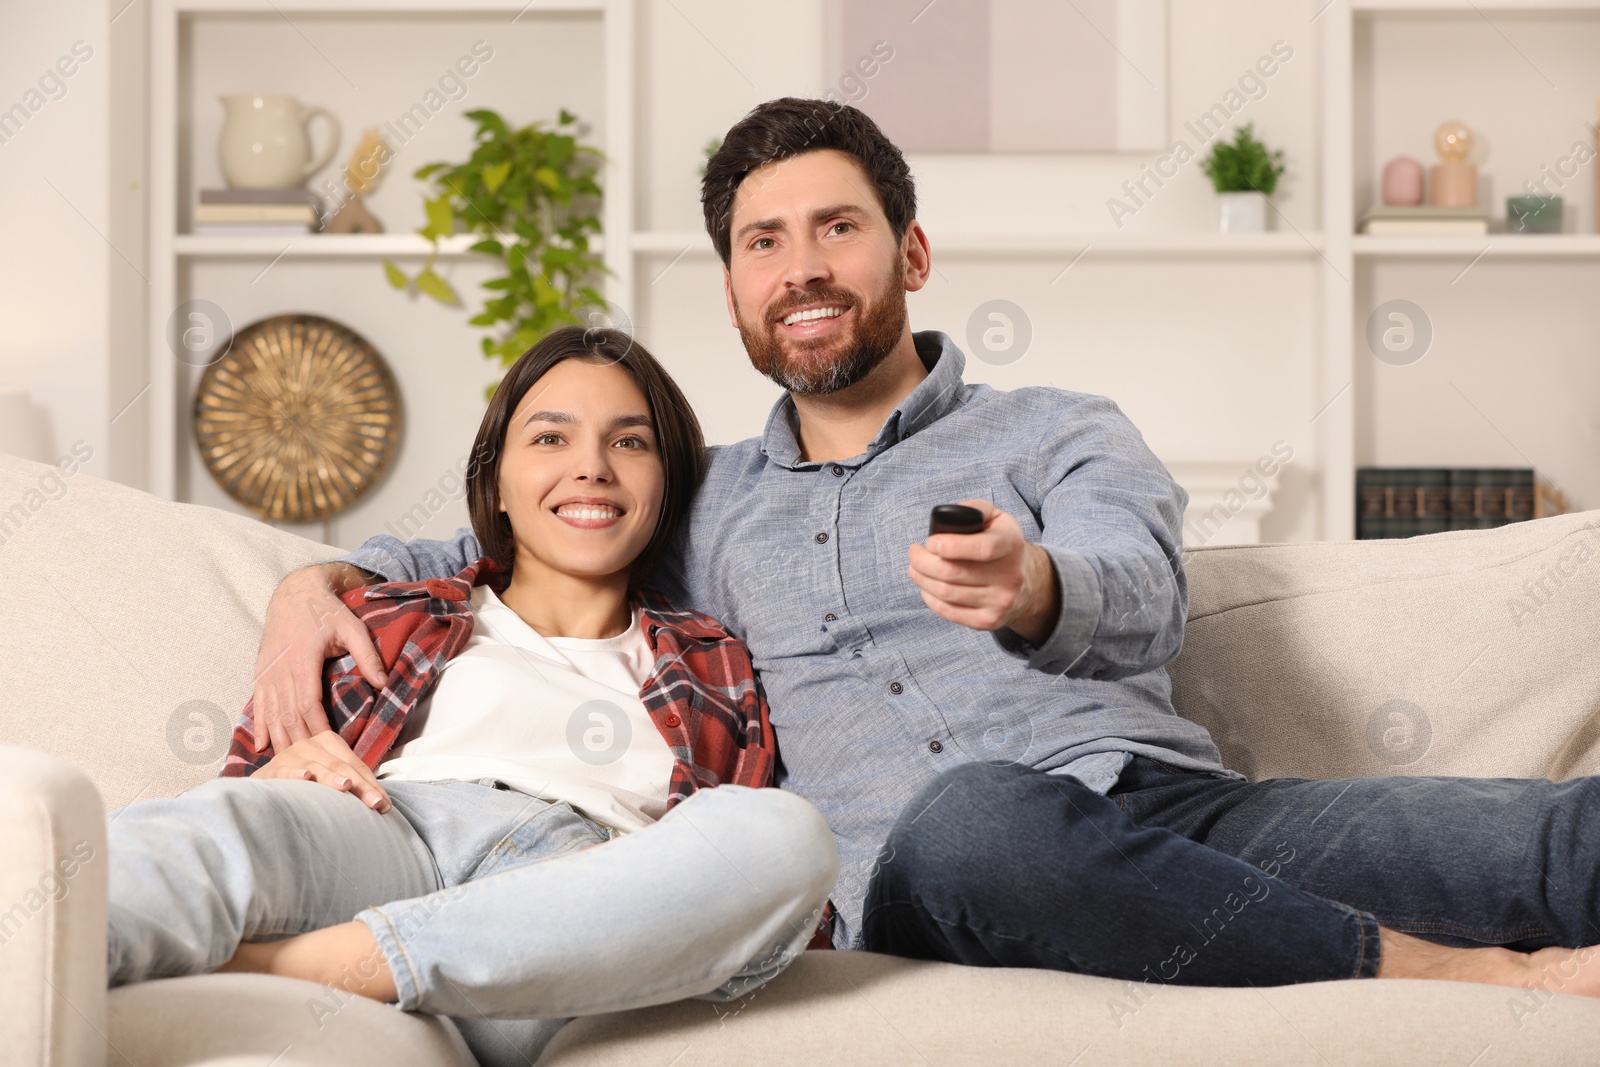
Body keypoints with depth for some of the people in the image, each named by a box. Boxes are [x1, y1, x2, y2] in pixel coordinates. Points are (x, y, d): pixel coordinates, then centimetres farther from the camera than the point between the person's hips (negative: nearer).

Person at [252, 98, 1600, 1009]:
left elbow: (1142, 600, -2)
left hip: (1177, 812, 0)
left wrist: (1034, 590, -28)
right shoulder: (707, 503, 28)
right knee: (972, 816, -41)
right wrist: (317, 581, 13)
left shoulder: (1060, 433, 19)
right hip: (929, 888, 0)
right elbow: (492, 545, 36)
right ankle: (1466, 973, -31)